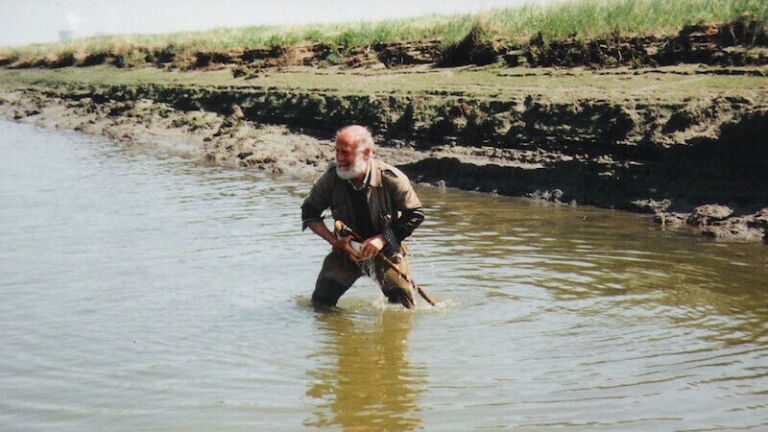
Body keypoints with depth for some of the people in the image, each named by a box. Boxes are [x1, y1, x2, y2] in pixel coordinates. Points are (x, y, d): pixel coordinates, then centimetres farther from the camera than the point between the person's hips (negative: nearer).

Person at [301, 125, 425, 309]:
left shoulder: (391, 178, -21)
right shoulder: (331, 178, -16)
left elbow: (415, 215, -11)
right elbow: (309, 213, -3)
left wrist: (382, 239, -21)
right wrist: (335, 241, -17)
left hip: (386, 248, -1)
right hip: (346, 249, 1)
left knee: (402, 301, -7)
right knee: (322, 297, -9)